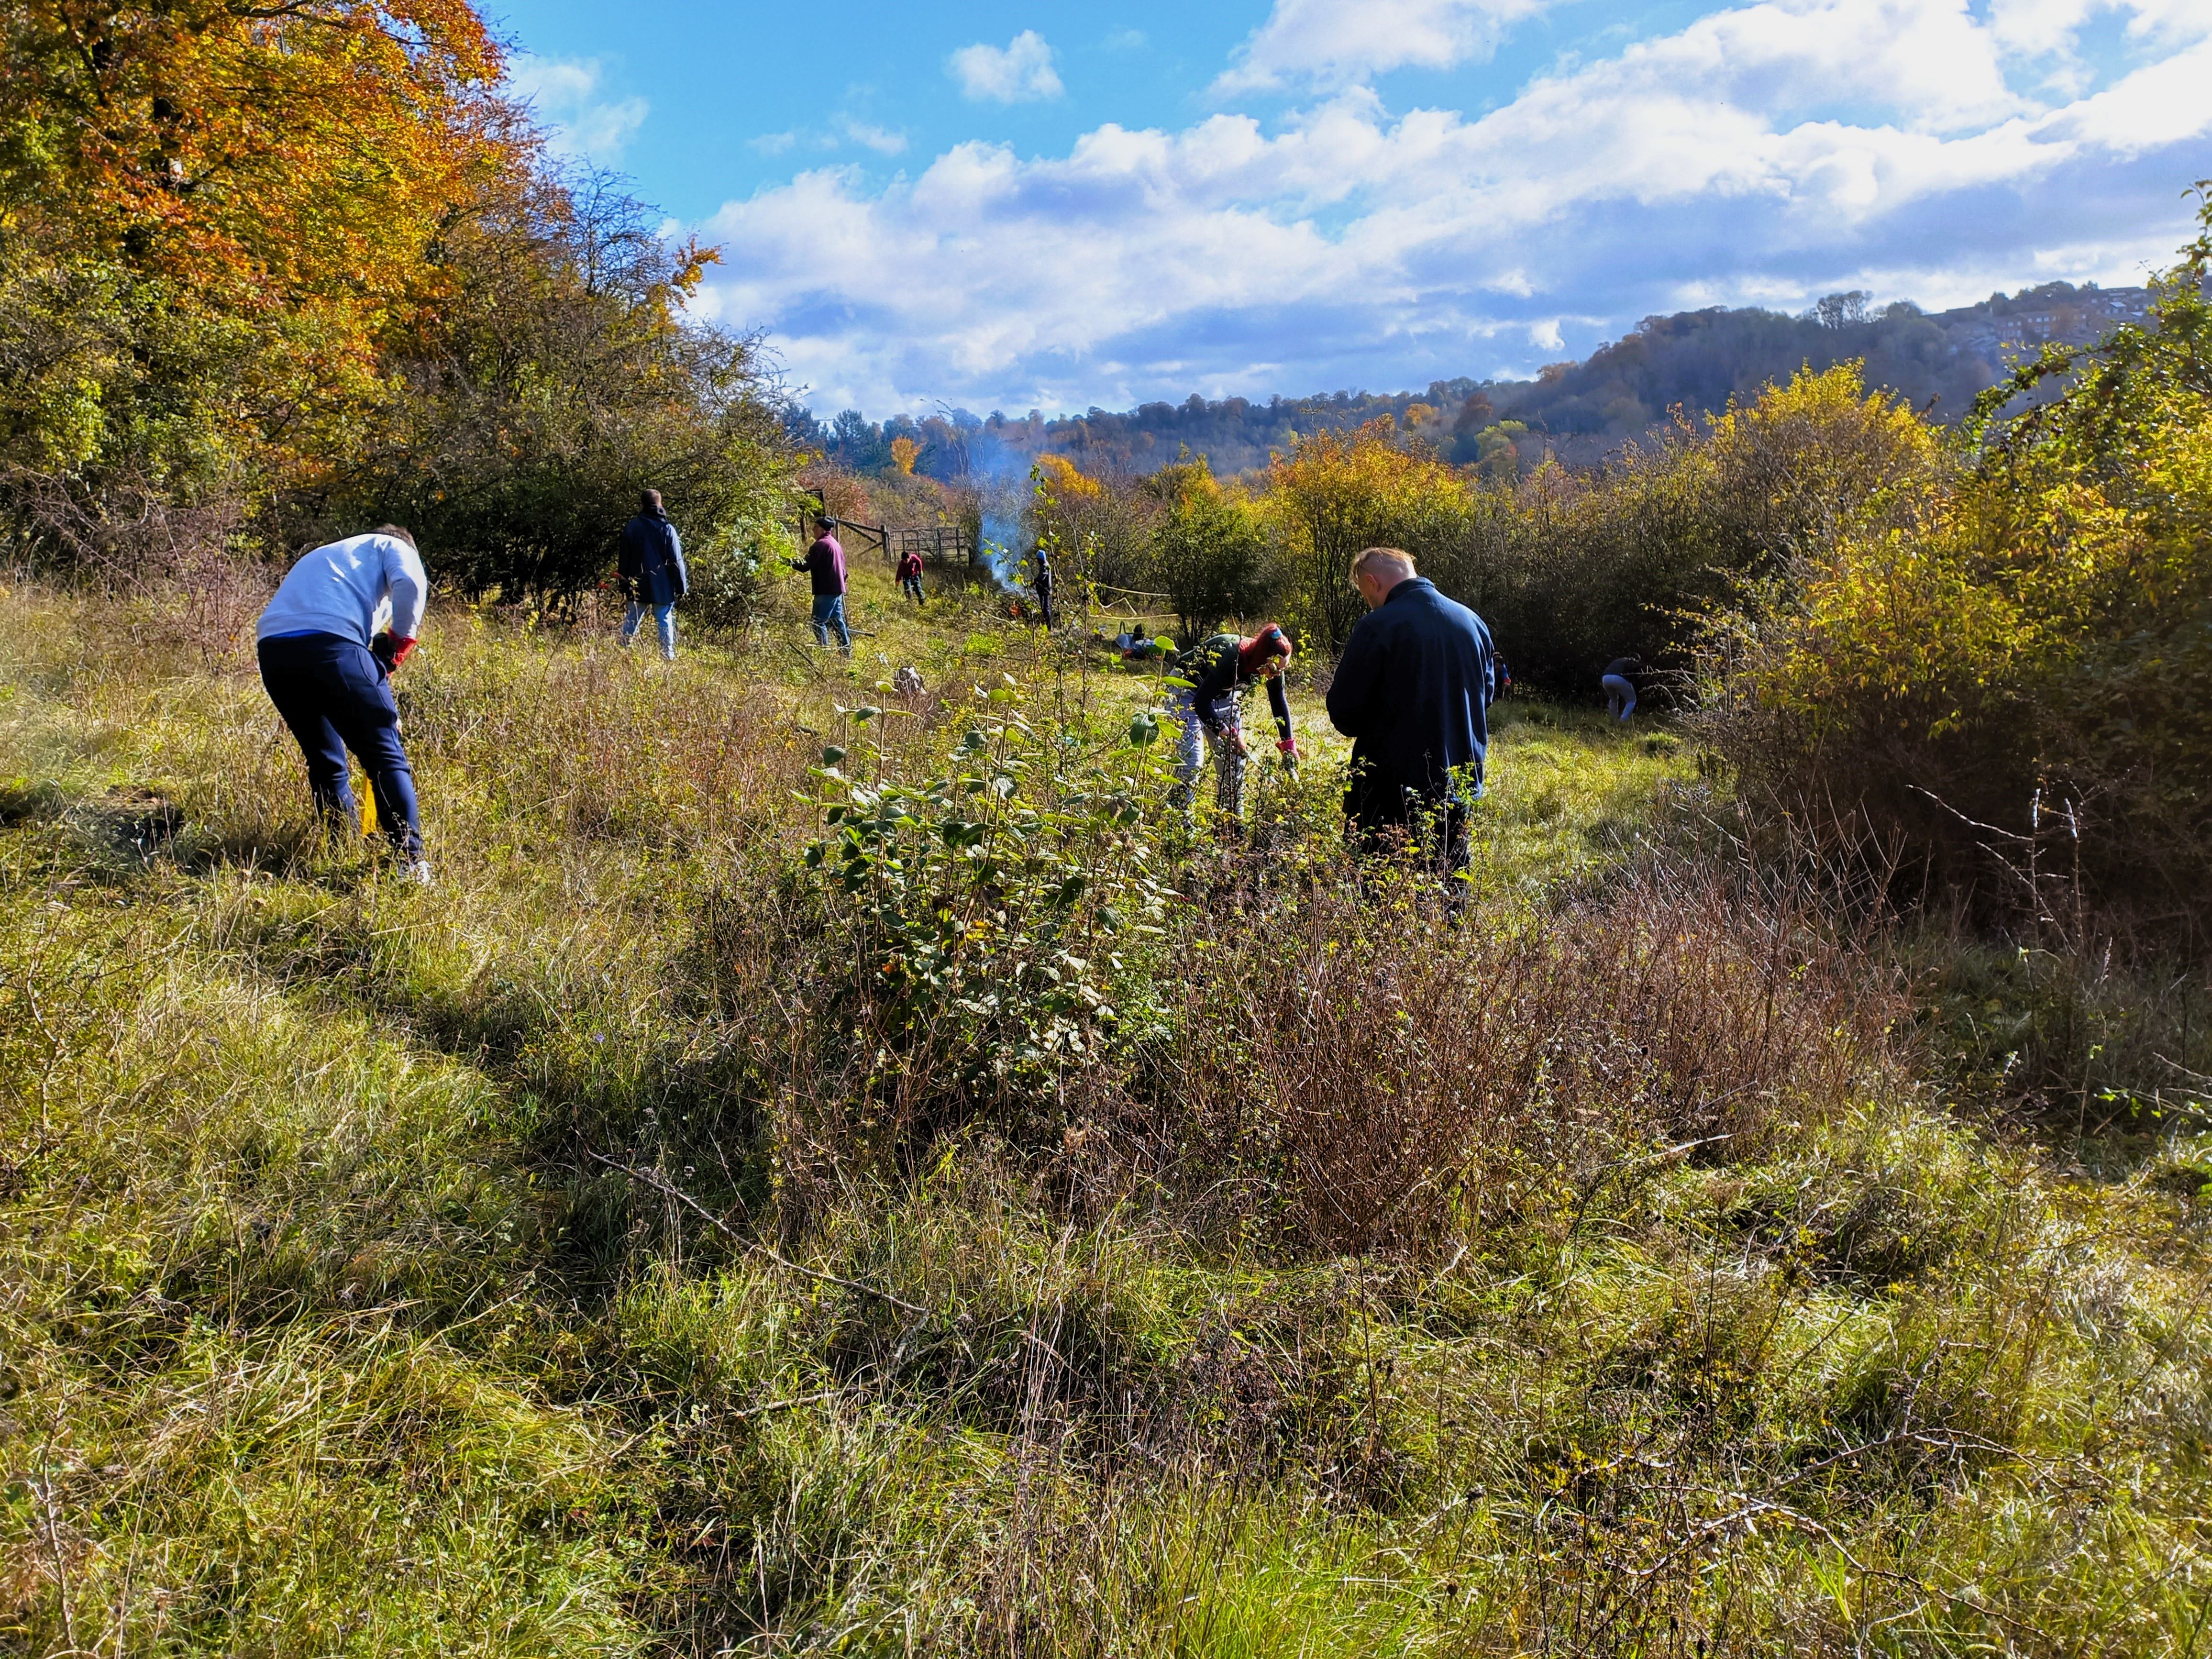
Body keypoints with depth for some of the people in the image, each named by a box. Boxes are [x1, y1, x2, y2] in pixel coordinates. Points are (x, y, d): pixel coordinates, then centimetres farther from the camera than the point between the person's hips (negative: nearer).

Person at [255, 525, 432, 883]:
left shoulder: (322, 556, 42)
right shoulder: (395, 547, 23)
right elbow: (410, 584, -4)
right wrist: (401, 641, 8)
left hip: (271, 648, 6)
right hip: (330, 642, -6)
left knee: (325, 762, 20)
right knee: (386, 757, -1)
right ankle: (411, 862, -8)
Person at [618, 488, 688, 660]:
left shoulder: (632, 527, 0)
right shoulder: (667, 529, -6)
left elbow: (625, 558, 7)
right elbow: (676, 561, -7)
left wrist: (625, 584, 15)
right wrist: (682, 586, -1)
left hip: (638, 586, 2)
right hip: (663, 587, -2)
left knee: (632, 620, 13)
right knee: (665, 621, 4)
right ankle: (668, 655, 3)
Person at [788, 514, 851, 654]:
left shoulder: (821, 545, -14)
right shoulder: (835, 544, 17)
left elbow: (806, 565, -17)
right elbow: (843, 568, 22)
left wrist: (789, 562, -6)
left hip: (826, 590, -10)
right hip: (837, 589, 10)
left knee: (819, 622, -6)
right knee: (837, 621, 14)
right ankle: (847, 651, 16)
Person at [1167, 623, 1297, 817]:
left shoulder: (1272, 665, -19)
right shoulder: (1229, 658, -39)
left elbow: (1279, 702, -2)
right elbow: (1201, 703, -34)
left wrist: (1288, 745, -5)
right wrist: (1229, 734, -34)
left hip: (1224, 694, 7)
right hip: (1188, 690, -7)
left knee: (1235, 757, 2)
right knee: (1192, 759, -17)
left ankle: (1234, 818, 10)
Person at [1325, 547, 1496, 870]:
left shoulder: (1376, 627, -15)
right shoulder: (1473, 622, 5)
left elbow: (1344, 714, -12)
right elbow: (1487, 693, 18)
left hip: (1392, 793, -6)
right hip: (1460, 782, 6)